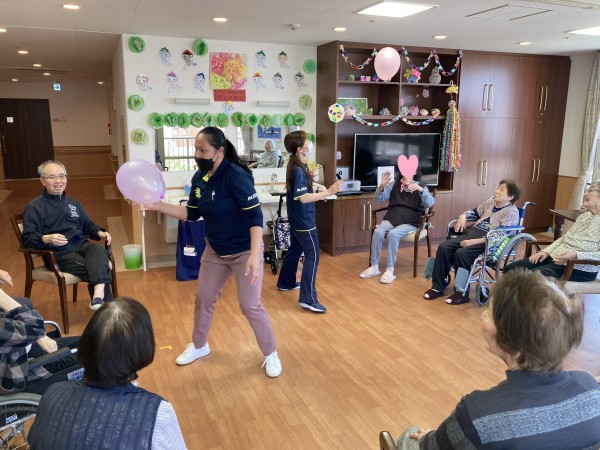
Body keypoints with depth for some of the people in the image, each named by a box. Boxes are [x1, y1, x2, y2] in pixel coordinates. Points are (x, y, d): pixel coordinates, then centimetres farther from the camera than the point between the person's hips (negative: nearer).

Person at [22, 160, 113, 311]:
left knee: (99, 251, -36)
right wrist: (47, 239, -27)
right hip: (59, 252, -4)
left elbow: (87, 225, 30)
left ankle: (98, 294, -56)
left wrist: (99, 232, 6)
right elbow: (28, 237, -5)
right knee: (97, 268, -32)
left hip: (82, 245, 5)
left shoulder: (73, 203, 25)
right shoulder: (35, 207, 5)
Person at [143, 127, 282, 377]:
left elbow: (256, 216, -27)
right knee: (203, 298, 16)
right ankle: (199, 346, 40)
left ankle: (271, 354, 19)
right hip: (215, 251, 7)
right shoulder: (199, 178, -2)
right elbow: (192, 213, 6)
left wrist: (255, 255, -34)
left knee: (250, 305, -2)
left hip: (244, 251, -7)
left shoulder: (236, 176, -25)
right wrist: (159, 206, -6)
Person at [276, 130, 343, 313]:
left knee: (295, 249, 22)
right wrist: (328, 192, -35)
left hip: (297, 219, 10)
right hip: (304, 220, -10)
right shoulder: (298, 169, -23)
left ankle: (286, 282, 38)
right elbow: (303, 198, -30)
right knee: (312, 256, -8)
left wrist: (317, 187, 2)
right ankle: (308, 299, -8)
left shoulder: (298, 165, 7)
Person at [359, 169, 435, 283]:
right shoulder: (394, 184, 13)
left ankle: (390, 270, -27)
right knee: (378, 232, -27)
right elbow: (379, 198, 5)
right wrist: (382, 186, -16)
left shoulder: (421, 187, 5)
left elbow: (430, 203, -13)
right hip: (391, 219, 3)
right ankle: (374, 267, -18)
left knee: (392, 234, -33)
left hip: (409, 223, -3)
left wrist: (420, 189, -32)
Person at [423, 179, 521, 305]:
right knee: (443, 247, -13)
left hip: (489, 242, -7)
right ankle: (438, 286, -4)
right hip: (472, 232, 8)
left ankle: (462, 293, -15)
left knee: (461, 254, -31)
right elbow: (475, 212, 27)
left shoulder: (512, 212, -9)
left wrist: (474, 242, -25)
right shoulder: (491, 201, 14)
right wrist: (463, 216, 3)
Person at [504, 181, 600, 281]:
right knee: (510, 269, -5)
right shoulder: (583, 216, 16)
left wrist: (575, 255, -31)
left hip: (577, 268, -8)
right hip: (554, 258, 8)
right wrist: (546, 252, 3)